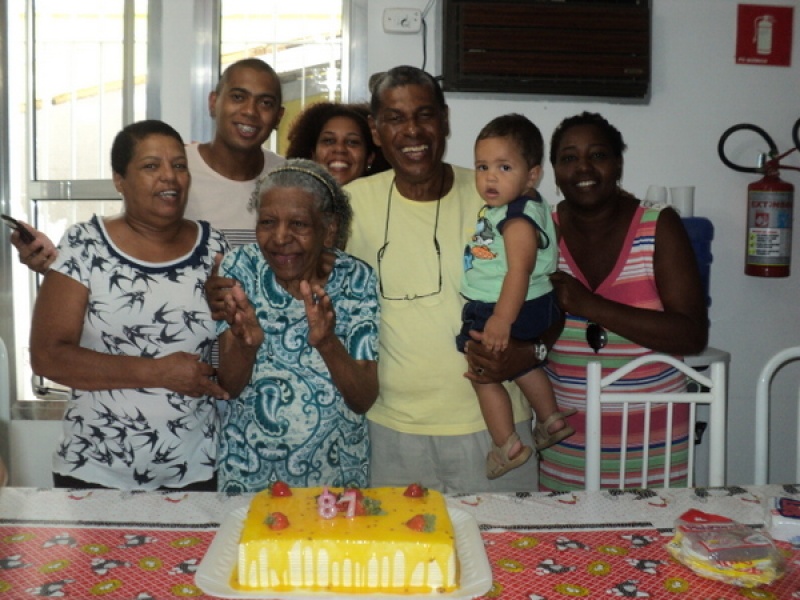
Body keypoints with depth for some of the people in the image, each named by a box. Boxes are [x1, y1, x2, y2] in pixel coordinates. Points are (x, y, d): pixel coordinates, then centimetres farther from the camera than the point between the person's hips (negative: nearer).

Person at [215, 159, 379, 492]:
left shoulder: (357, 280, -10)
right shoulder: (242, 268, -9)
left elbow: (365, 399, -14)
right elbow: (230, 386, -12)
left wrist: (327, 341, -32)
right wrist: (246, 342, -33)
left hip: (336, 469, 0)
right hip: (249, 468, 0)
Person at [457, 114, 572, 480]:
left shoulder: (518, 220, -25)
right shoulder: (503, 208, 7)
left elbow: (519, 271, -32)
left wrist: (502, 320, -37)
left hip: (516, 311, -10)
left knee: (484, 375, 3)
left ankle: (507, 446, 13)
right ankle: (551, 420, 42)